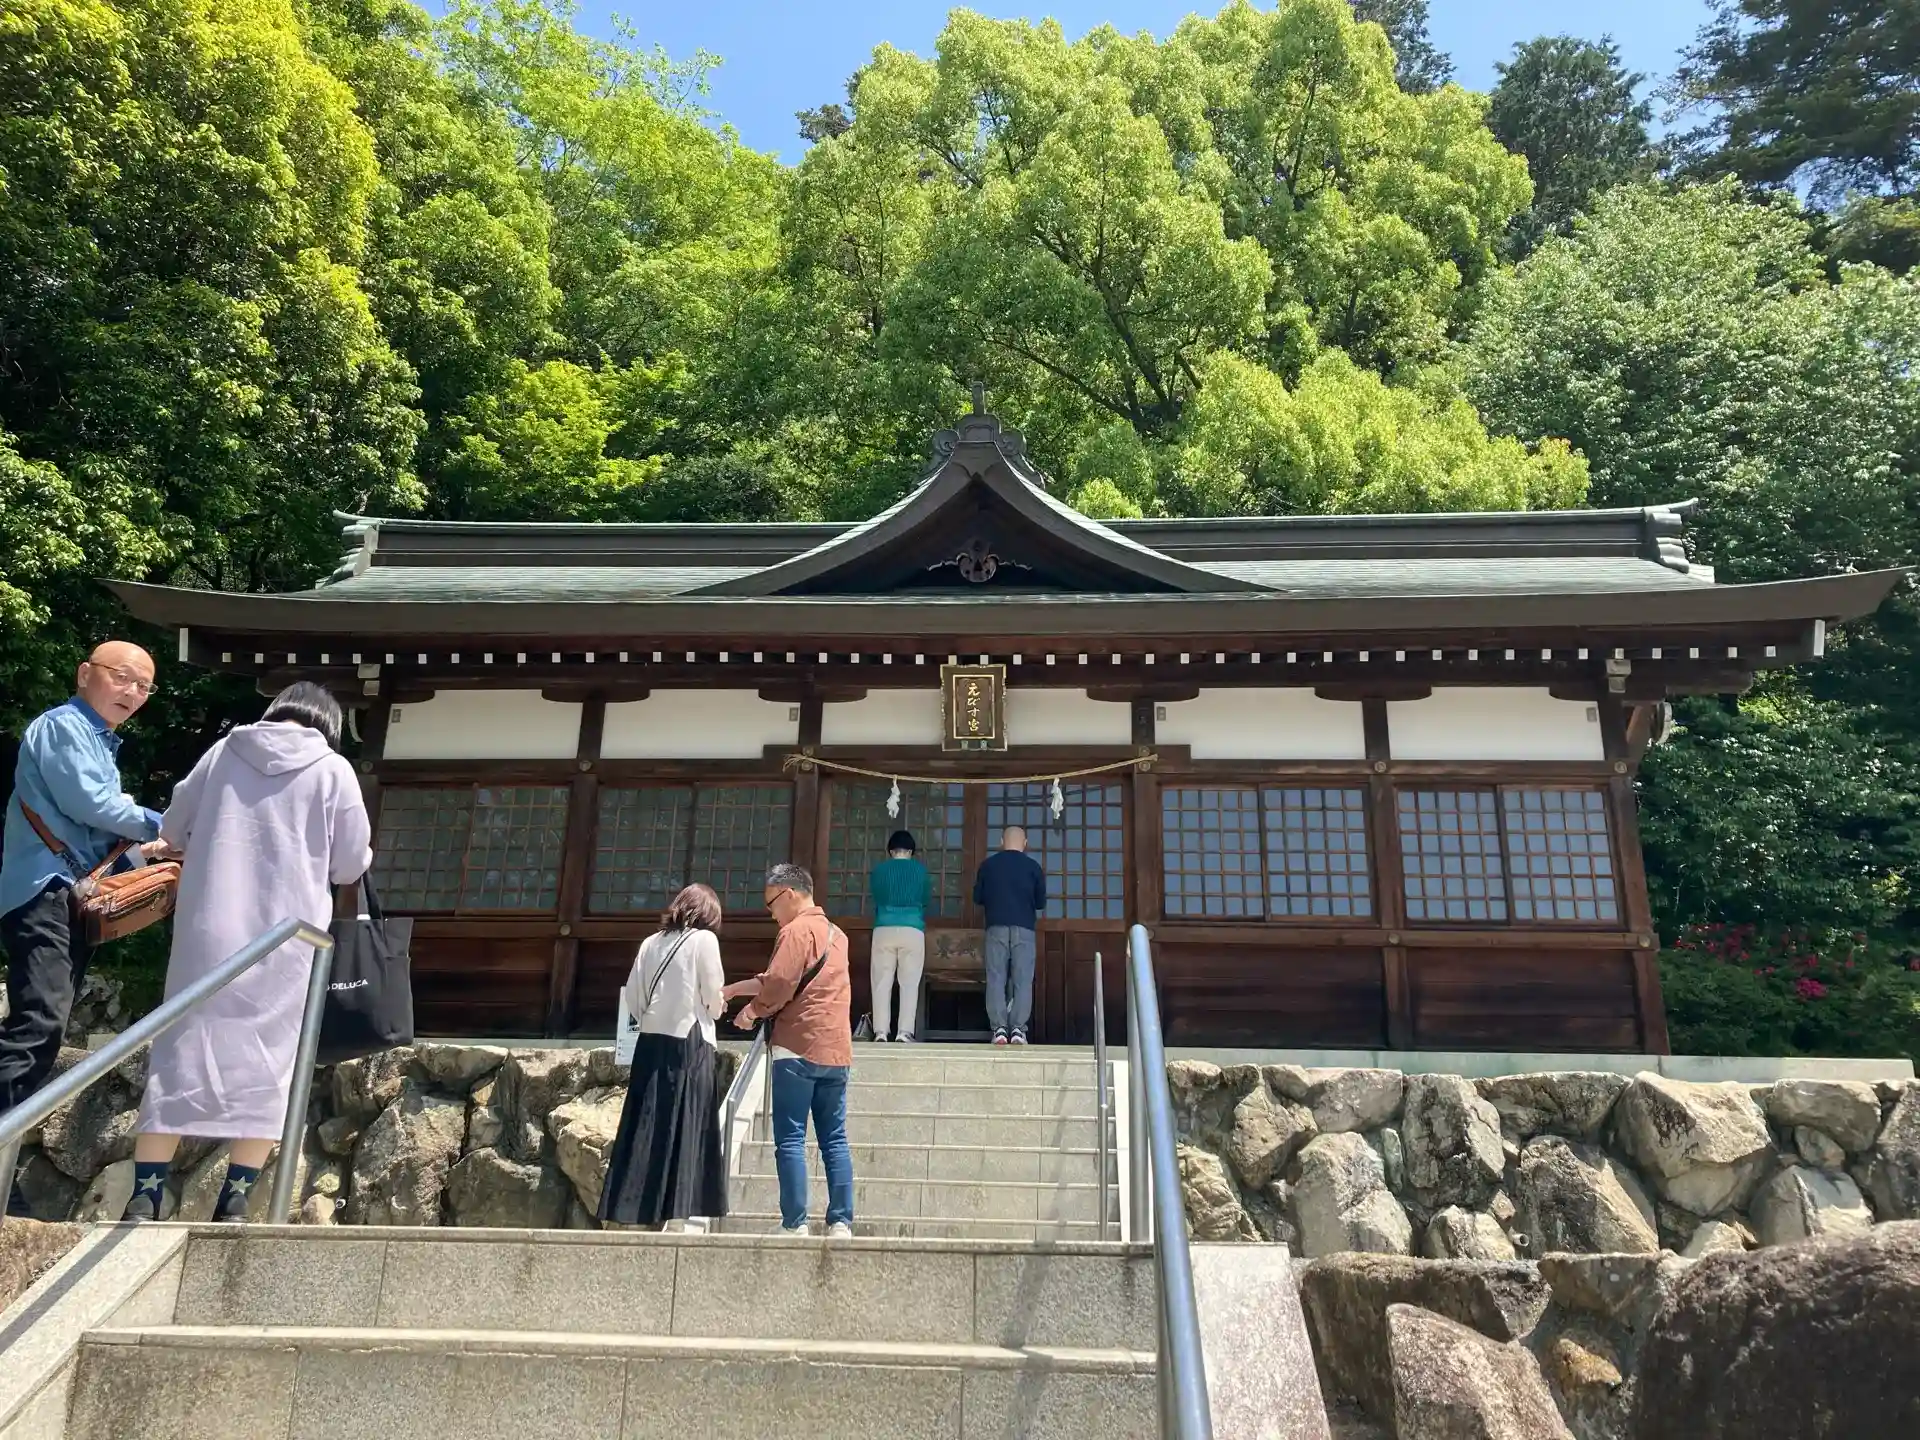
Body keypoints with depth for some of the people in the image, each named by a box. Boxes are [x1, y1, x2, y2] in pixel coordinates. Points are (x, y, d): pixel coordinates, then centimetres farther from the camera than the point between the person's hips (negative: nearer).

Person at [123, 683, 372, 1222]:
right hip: (285, 940, -2)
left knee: (182, 1052, 9)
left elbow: (173, 830, 17)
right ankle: (234, 1203, 8)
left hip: (207, 932, 2)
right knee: (266, 1066, 6)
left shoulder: (224, 752, 7)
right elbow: (351, 865, 3)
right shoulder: (333, 770, -1)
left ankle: (144, 1200, 12)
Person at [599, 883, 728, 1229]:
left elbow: (632, 996, 10)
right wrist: (715, 1009, 16)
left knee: (647, 1128, 7)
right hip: (689, 1043, -5)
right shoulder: (704, 939, -3)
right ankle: (674, 1211, -5)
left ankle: (635, 1210, 7)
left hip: (651, 1041, 5)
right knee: (685, 1129, -2)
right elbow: (713, 998, -4)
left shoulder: (651, 942, 12)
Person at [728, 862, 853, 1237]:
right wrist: (732, 989, 22)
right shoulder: (835, 933, 20)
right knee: (835, 1139, 7)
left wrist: (752, 1012, 3)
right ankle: (841, 1223, 5)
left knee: (790, 1139, -2)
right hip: (836, 1050, 8)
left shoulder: (797, 929, -6)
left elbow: (779, 985, -15)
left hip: (799, 1047, -8)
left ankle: (795, 1225, -2)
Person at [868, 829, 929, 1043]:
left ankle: (880, 1032, -5)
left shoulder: (879, 870, 9)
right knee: (909, 983, -1)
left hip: (884, 929, 1)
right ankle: (905, 1031, -9)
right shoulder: (920, 869, 8)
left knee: (882, 982, 1)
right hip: (912, 930, -1)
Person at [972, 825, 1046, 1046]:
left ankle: (999, 1028, -6)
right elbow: (1041, 902, 9)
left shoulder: (988, 864, 5)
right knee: (1022, 980, 1)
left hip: (996, 927, 1)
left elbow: (977, 898, 11)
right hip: (1024, 928, 0)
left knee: (996, 979, 2)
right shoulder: (1033, 866, 4)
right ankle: (1018, 1029, -7)